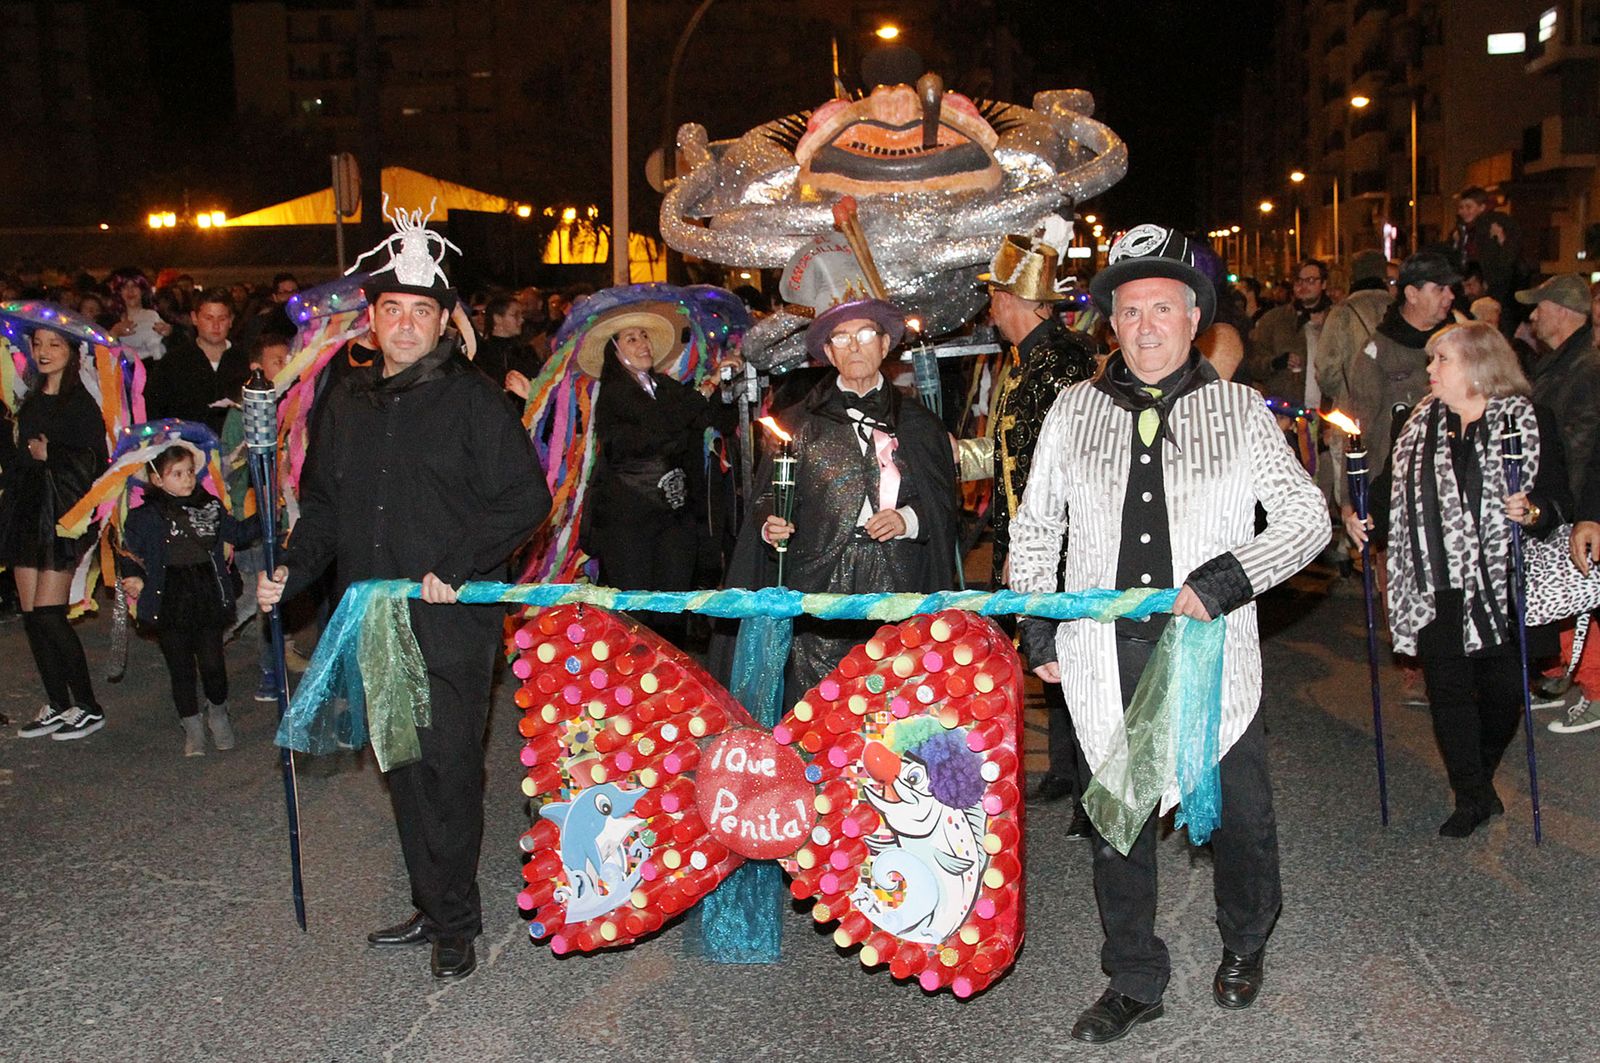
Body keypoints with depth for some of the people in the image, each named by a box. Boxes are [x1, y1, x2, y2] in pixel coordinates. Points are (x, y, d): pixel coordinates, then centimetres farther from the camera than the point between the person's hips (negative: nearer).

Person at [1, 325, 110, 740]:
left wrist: (50, 456, -18)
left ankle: (88, 707, 1)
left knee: (49, 615, -10)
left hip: (63, 517, -7)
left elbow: (91, 464, -11)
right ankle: (57, 706, 15)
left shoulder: (81, 404, -6)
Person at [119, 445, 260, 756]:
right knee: (181, 668, 7)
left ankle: (218, 713, 25)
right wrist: (132, 577, -16)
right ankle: (193, 728, 22)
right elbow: (128, 551, 0)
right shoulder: (147, 515, -2)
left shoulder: (210, 507, 8)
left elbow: (239, 533, 21)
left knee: (212, 664, -2)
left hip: (209, 598, 2)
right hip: (169, 604, -2)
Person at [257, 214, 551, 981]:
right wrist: (292, 570, 4)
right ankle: (432, 907, 26)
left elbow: (525, 499, -8)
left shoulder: (472, 399, -6)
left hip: (452, 623, -6)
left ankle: (455, 923, 13)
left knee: (449, 768, -1)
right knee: (402, 768, 12)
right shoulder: (344, 401, 12)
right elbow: (322, 502, 20)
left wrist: (457, 570, -16)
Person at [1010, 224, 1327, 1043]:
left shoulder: (1239, 410, 2)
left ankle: (1244, 945, 40)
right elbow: (1034, 530, 13)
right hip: (1104, 653, 1)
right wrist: (1037, 630, 6)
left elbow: (1307, 519, 1)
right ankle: (1134, 982, 27)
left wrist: (1222, 582, -14)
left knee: (1239, 812, 11)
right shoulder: (1073, 410, 6)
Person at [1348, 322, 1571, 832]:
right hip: (1437, 585, 3)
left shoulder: (1527, 421, -3)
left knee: (1500, 686, 6)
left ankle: (1477, 780, 31)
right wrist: (1360, 514, 3)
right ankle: (1473, 796, 11)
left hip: (1500, 580, -3)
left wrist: (1533, 511, -25)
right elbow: (1400, 485, 18)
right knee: (1447, 688, -1)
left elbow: (1559, 494, -5)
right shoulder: (1421, 422, 10)